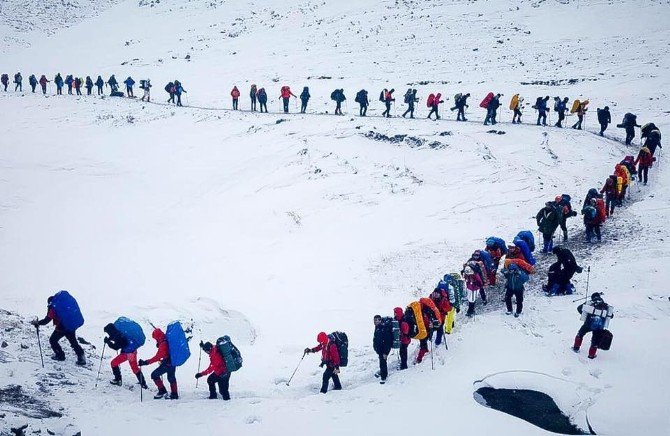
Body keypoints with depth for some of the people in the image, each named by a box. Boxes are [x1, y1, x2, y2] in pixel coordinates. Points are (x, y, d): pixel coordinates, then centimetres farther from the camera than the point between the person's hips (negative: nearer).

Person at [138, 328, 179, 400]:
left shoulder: (163, 344, -24)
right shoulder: (168, 340, 3)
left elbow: (157, 357, -28)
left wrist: (146, 362, -29)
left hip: (167, 363, -10)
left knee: (154, 375, -4)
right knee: (171, 378, 25)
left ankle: (162, 391, -2)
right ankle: (174, 394, 36)